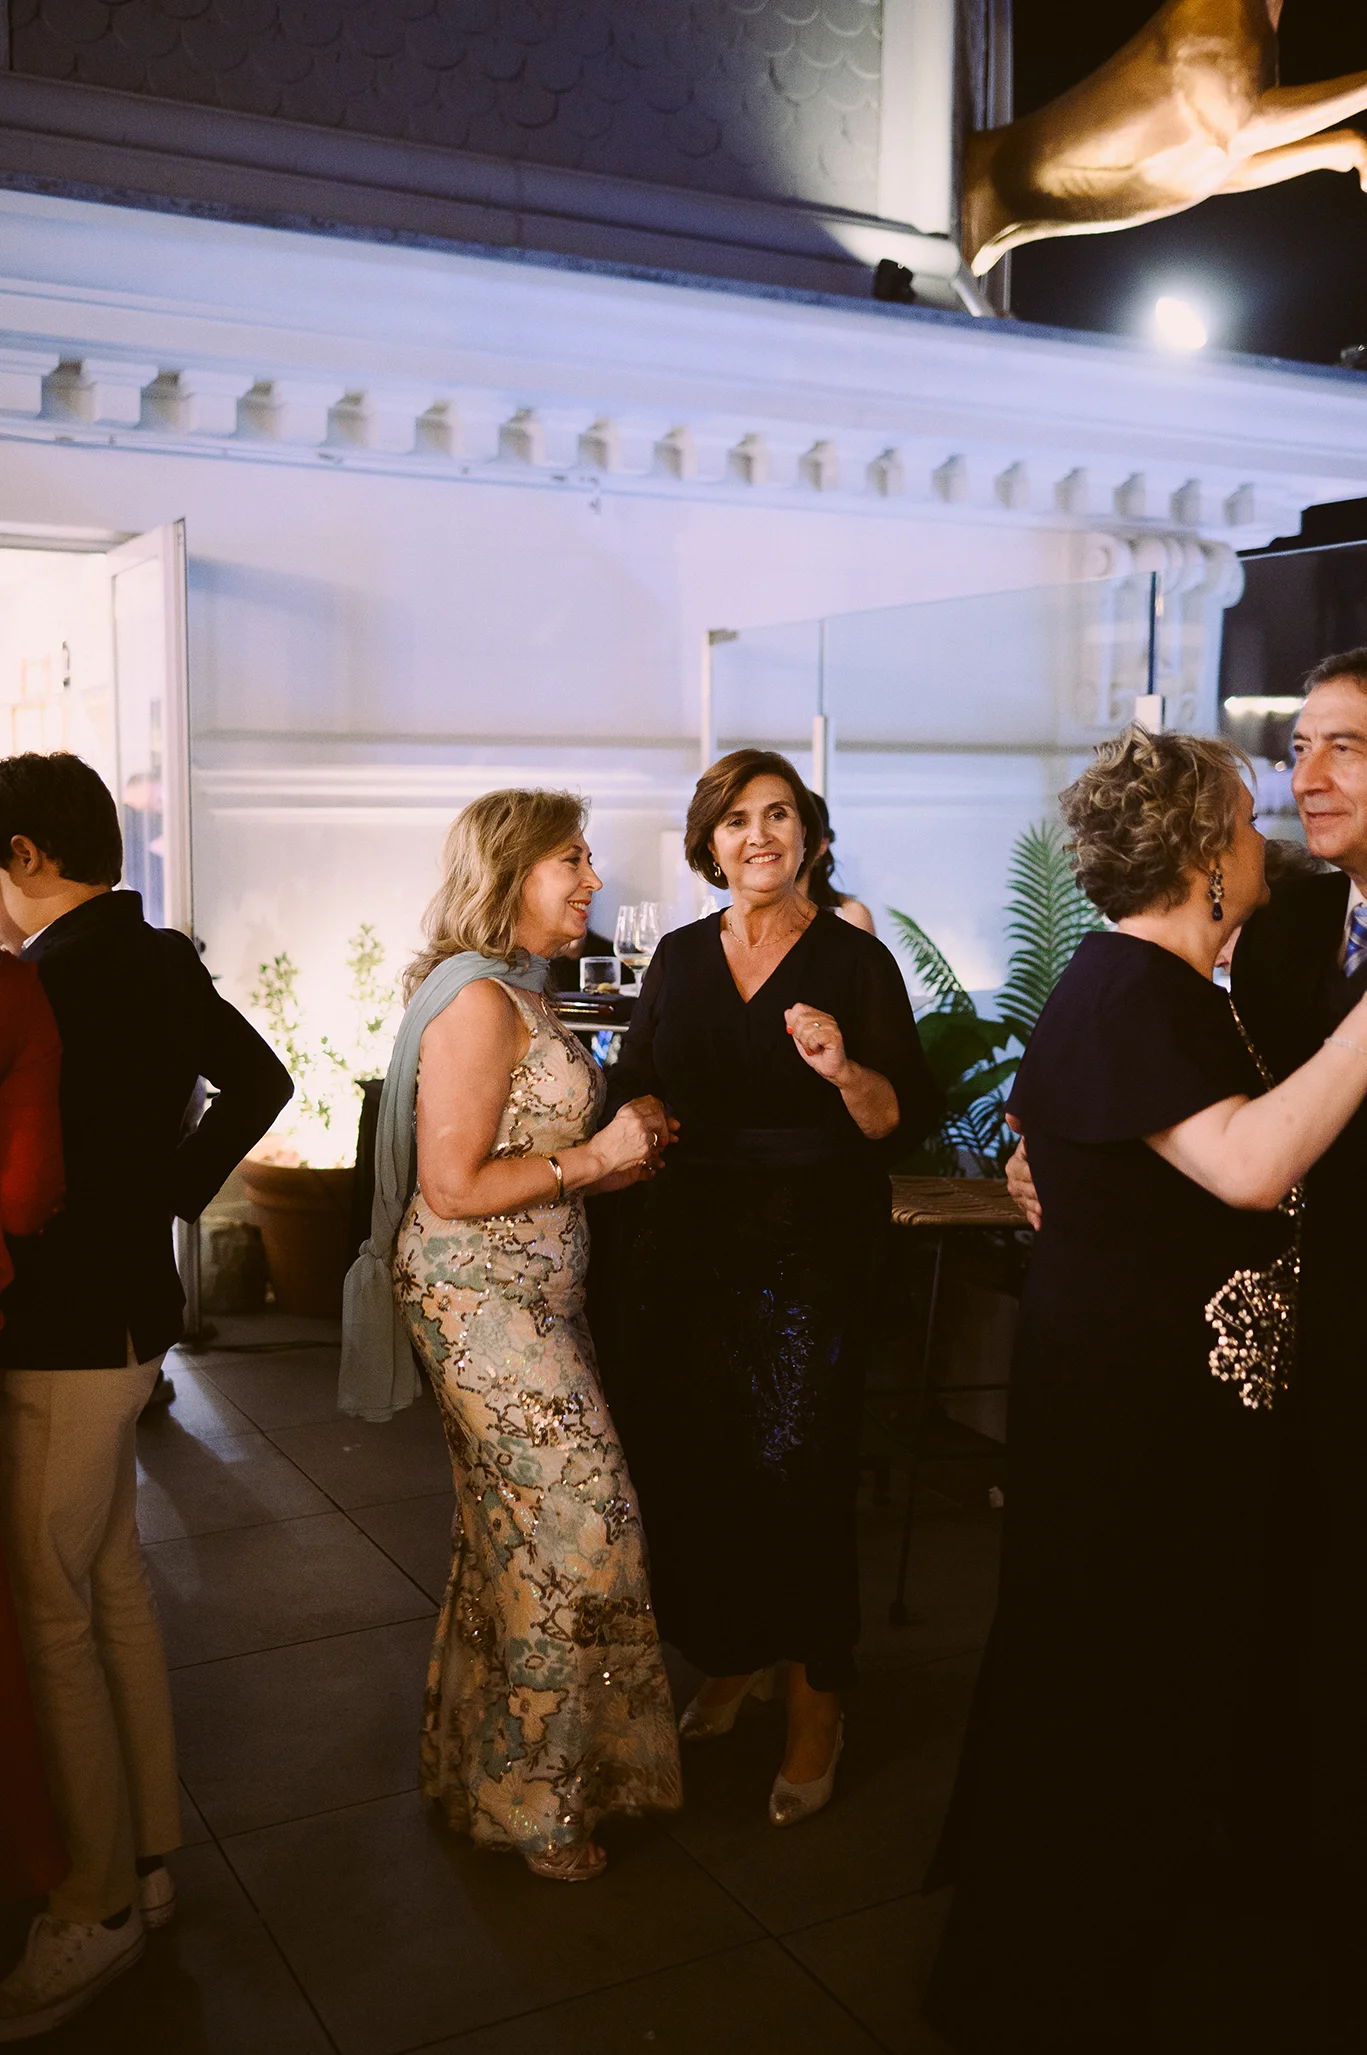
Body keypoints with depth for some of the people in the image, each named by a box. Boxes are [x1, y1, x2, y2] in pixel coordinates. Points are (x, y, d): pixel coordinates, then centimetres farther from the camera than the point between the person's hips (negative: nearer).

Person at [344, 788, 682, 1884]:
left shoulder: (518, 990, 13)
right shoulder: (478, 1001, -19)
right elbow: (453, 1188, -22)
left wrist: (614, 1155, 6)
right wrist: (594, 1156, -16)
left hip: (526, 1294, 10)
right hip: (482, 1300, -10)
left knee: (510, 1534, 16)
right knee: (575, 1521, -2)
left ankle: (481, 1766, 32)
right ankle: (532, 1801, 16)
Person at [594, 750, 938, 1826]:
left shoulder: (854, 958, -3)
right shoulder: (679, 959, 9)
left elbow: (906, 1120, -6)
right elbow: (634, 1096, 17)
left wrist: (844, 1070, -24)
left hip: (813, 1252, -4)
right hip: (685, 1247, 4)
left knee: (798, 1474, -4)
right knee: (685, 1464, 7)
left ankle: (816, 1703, 16)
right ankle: (728, 1659, 32)